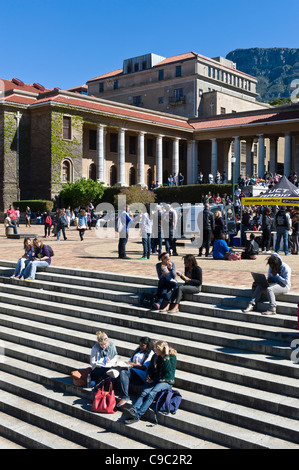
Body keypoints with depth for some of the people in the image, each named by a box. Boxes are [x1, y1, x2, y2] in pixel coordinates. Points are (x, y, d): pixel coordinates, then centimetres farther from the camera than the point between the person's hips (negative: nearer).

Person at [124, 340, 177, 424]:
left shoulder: (172, 357, -9)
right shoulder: (155, 356, 9)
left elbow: (167, 369, -23)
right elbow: (150, 367, 21)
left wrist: (166, 356, -23)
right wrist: (149, 377, 4)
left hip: (166, 381, -5)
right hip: (154, 379, 6)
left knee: (151, 394, -29)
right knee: (144, 392, -24)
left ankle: (137, 415, -39)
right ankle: (133, 410, -42)